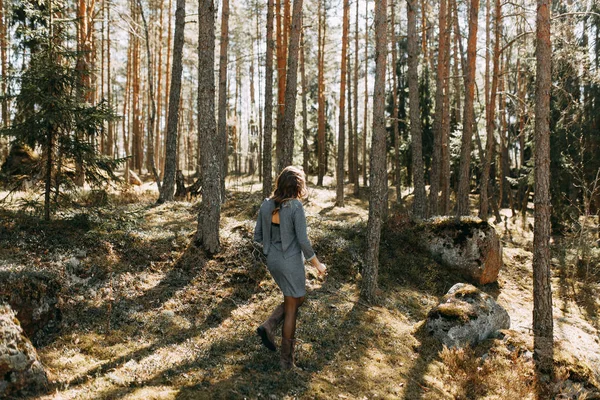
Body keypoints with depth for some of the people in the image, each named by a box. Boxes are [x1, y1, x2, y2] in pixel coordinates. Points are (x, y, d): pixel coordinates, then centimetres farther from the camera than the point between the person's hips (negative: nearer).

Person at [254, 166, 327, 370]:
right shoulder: (296, 206, -19)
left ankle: (269, 326, 8)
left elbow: (258, 236, 5)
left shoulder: (266, 204, -1)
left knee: (298, 299, 26)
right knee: (291, 309, 8)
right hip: (291, 262, -6)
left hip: (272, 260, 6)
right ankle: (286, 359, 16)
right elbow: (303, 241, -19)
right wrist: (318, 264, -6)